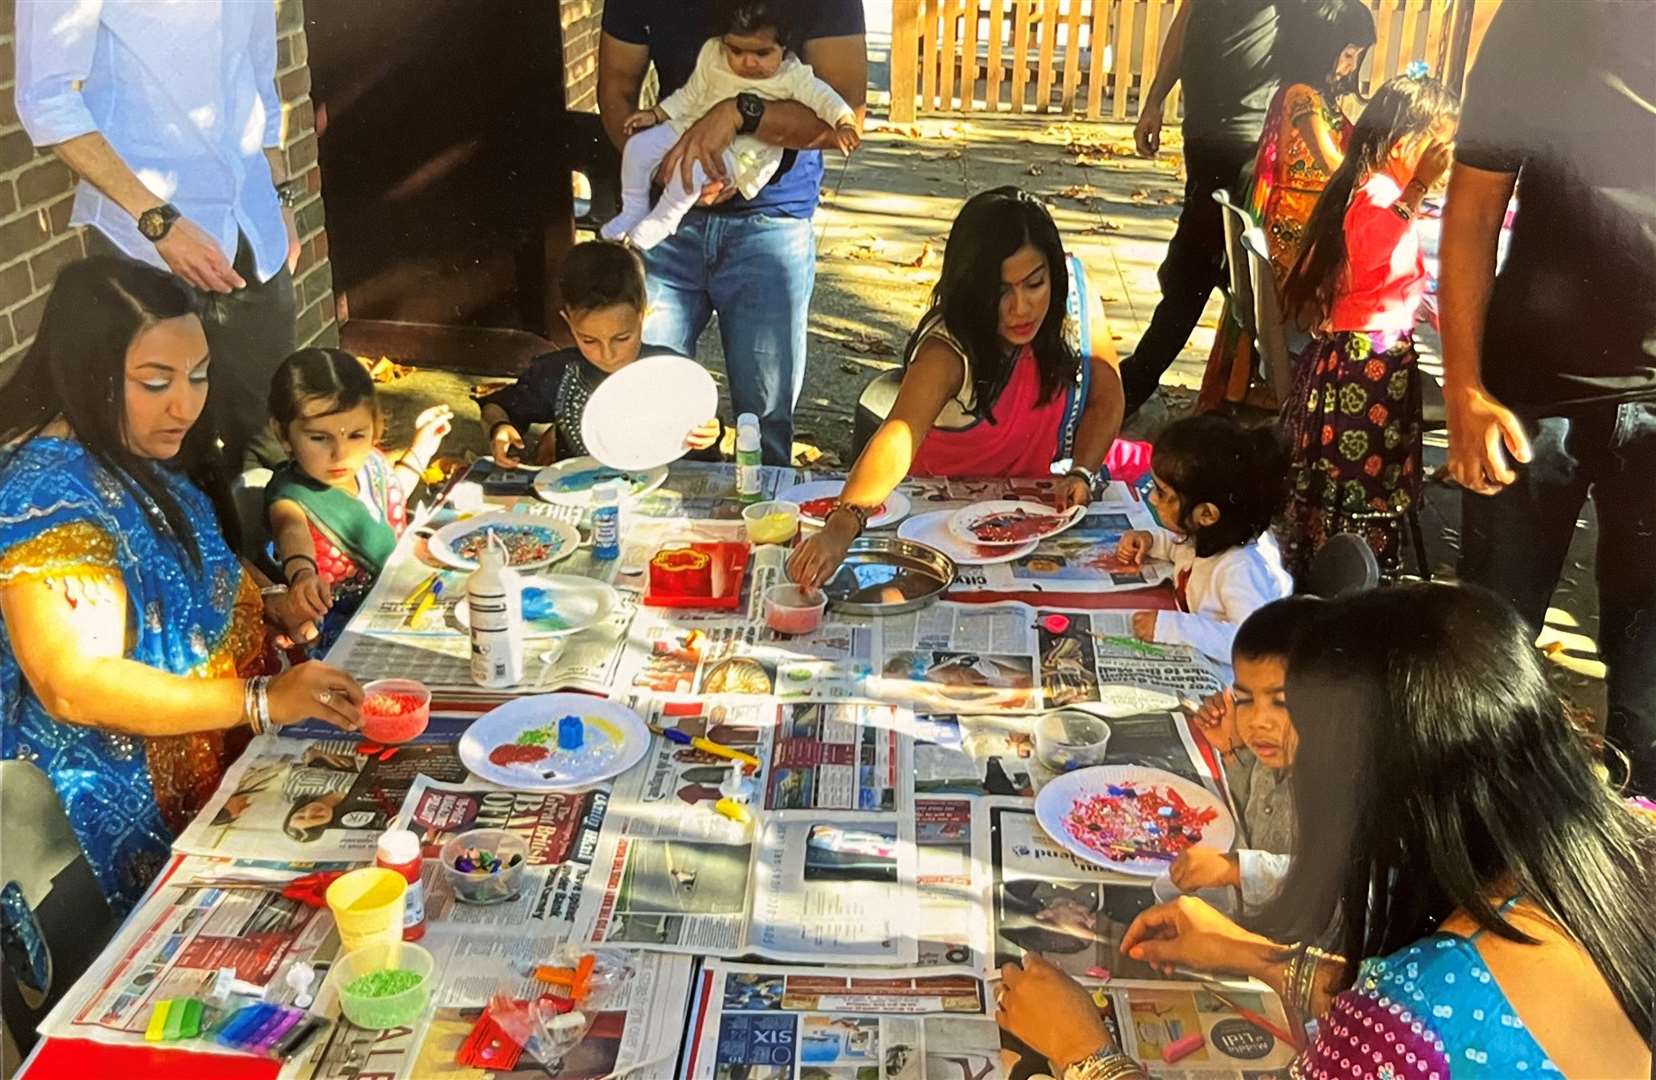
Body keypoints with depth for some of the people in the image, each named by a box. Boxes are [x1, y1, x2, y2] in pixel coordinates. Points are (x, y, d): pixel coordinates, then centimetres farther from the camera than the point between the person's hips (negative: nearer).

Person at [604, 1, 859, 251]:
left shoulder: (792, 76, -11)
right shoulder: (712, 54, -1)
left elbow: (822, 96, -16)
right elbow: (690, 95, 9)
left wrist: (844, 123, -35)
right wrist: (655, 114, 4)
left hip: (741, 149, -5)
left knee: (693, 165, -33)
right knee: (639, 144, -10)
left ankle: (663, 220, -10)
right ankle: (634, 209, 9)